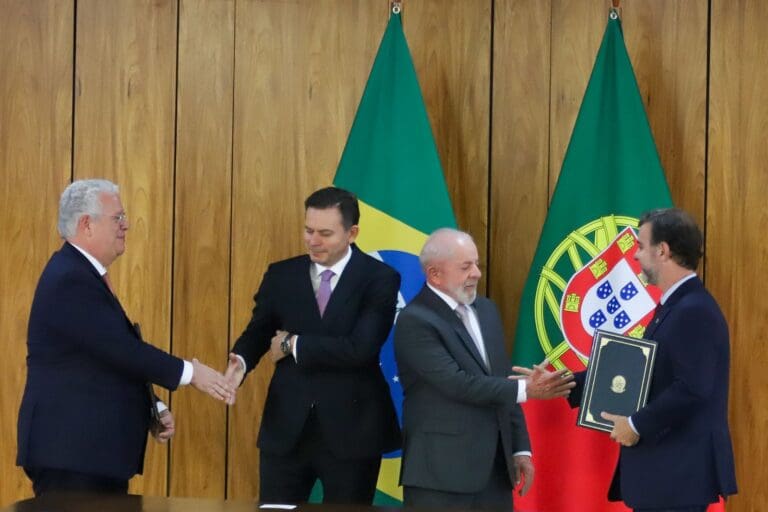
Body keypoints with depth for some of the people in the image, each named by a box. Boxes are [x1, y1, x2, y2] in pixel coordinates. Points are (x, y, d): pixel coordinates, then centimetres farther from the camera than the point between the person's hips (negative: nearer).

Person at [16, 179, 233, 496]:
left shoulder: (84, 275, 17)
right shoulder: (70, 280, -17)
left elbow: (116, 353, 20)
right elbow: (120, 350, -20)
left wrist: (151, 410, 10)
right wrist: (189, 372, -11)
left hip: (95, 451, 10)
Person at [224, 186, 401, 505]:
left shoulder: (379, 279, -7)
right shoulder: (281, 275, 6)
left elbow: (361, 348, -18)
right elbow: (258, 333, 3)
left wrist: (293, 344, -10)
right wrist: (240, 361, -20)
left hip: (351, 430, -3)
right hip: (286, 428, 3)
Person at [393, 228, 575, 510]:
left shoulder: (485, 310, 14)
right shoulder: (415, 321, -12)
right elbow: (456, 383, -20)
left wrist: (520, 448, 13)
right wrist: (526, 389, -17)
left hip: (495, 466, 7)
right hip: (442, 472, -7)